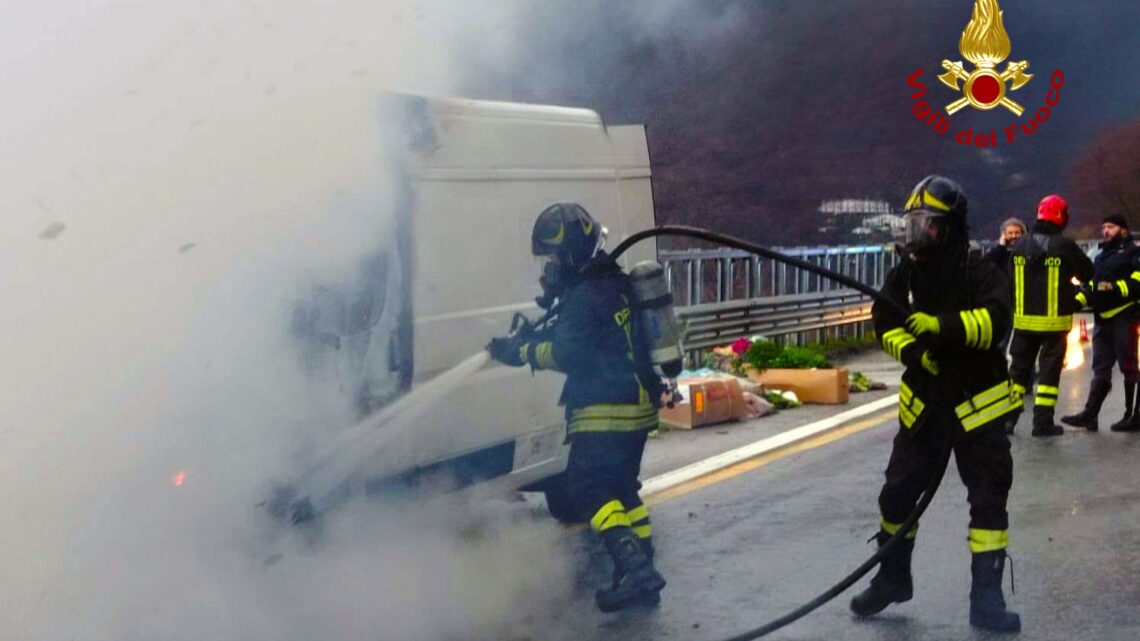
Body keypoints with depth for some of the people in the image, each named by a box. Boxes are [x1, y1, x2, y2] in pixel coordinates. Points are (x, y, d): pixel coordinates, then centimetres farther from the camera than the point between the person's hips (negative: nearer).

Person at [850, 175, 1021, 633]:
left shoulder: (981, 274, -12)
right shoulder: (903, 277, 2)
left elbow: (994, 320, -28)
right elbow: (885, 324, -2)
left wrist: (942, 325, -42)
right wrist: (910, 350, -22)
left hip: (978, 406, -4)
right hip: (923, 405, 4)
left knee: (989, 500, -3)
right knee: (898, 494, 9)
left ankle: (986, 598, 5)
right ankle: (892, 579, 29)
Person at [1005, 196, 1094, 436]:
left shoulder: (1020, 245, 1)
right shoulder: (1065, 246, -12)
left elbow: (1009, 280, 9)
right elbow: (1088, 274, -1)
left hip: (1023, 319, 4)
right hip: (1055, 320, -4)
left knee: (1019, 367, 13)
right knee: (1049, 369, 3)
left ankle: (1007, 417, 12)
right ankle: (1043, 422, 2)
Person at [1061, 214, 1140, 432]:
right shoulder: (1100, 257, 24)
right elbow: (1093, 285, 29)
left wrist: (1116, 288, -25)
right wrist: (1080, 298, 12)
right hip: (1103, 318, 9)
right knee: (1100, 368, 8)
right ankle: (1089, 415, 8)